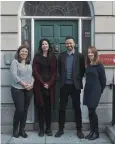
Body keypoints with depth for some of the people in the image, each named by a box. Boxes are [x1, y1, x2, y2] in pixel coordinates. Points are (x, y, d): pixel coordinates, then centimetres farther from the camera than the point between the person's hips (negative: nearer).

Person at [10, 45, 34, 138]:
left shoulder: (29, 63, 15)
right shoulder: (15, 62, 0)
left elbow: (33, 74, 10)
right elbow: (14, 75, -11)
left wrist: (31, 83, -9)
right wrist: (23, 84, -17)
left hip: (29, 90, 5)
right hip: (18, 89, -4)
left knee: (25, 110, 6)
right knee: (19, 109, -8)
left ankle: (22, 130, 18)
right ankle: (15, 129, 13)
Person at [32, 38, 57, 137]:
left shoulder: (53, 57, 9)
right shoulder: (37, 56, 4)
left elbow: (54, 72, 4)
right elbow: (35, 71, -3)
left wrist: (49, 83, -9)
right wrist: (43, 83, -12)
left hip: (50, 85, 1)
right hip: (39, 85, -1)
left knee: (48, 107, 4)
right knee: (40, 107, 0)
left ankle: (48, 128, 13)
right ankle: (41, 129, 9)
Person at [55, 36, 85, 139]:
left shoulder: (80, 56, 0)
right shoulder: (61, 56, 6)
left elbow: (83, 70, 5)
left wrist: (78, 79, -1)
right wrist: (63, 78, 9)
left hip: (75, 85, -2)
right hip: (64, 85, 2)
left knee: (77, 108, 5)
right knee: (62, 108, 6)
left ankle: (79, 130, 17)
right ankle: (61, 129, 18)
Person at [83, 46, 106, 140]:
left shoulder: (99, 65, -8)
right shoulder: (88, 65, 10)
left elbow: (103, 80, -4)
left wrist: (100, 90, 3)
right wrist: (86, 88, 11)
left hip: (95, 91, -6)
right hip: (88, 90, 6)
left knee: (92, 111, -5)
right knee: (90, 111, 8)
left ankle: (96, 132, 11)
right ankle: (92, 131, 19)